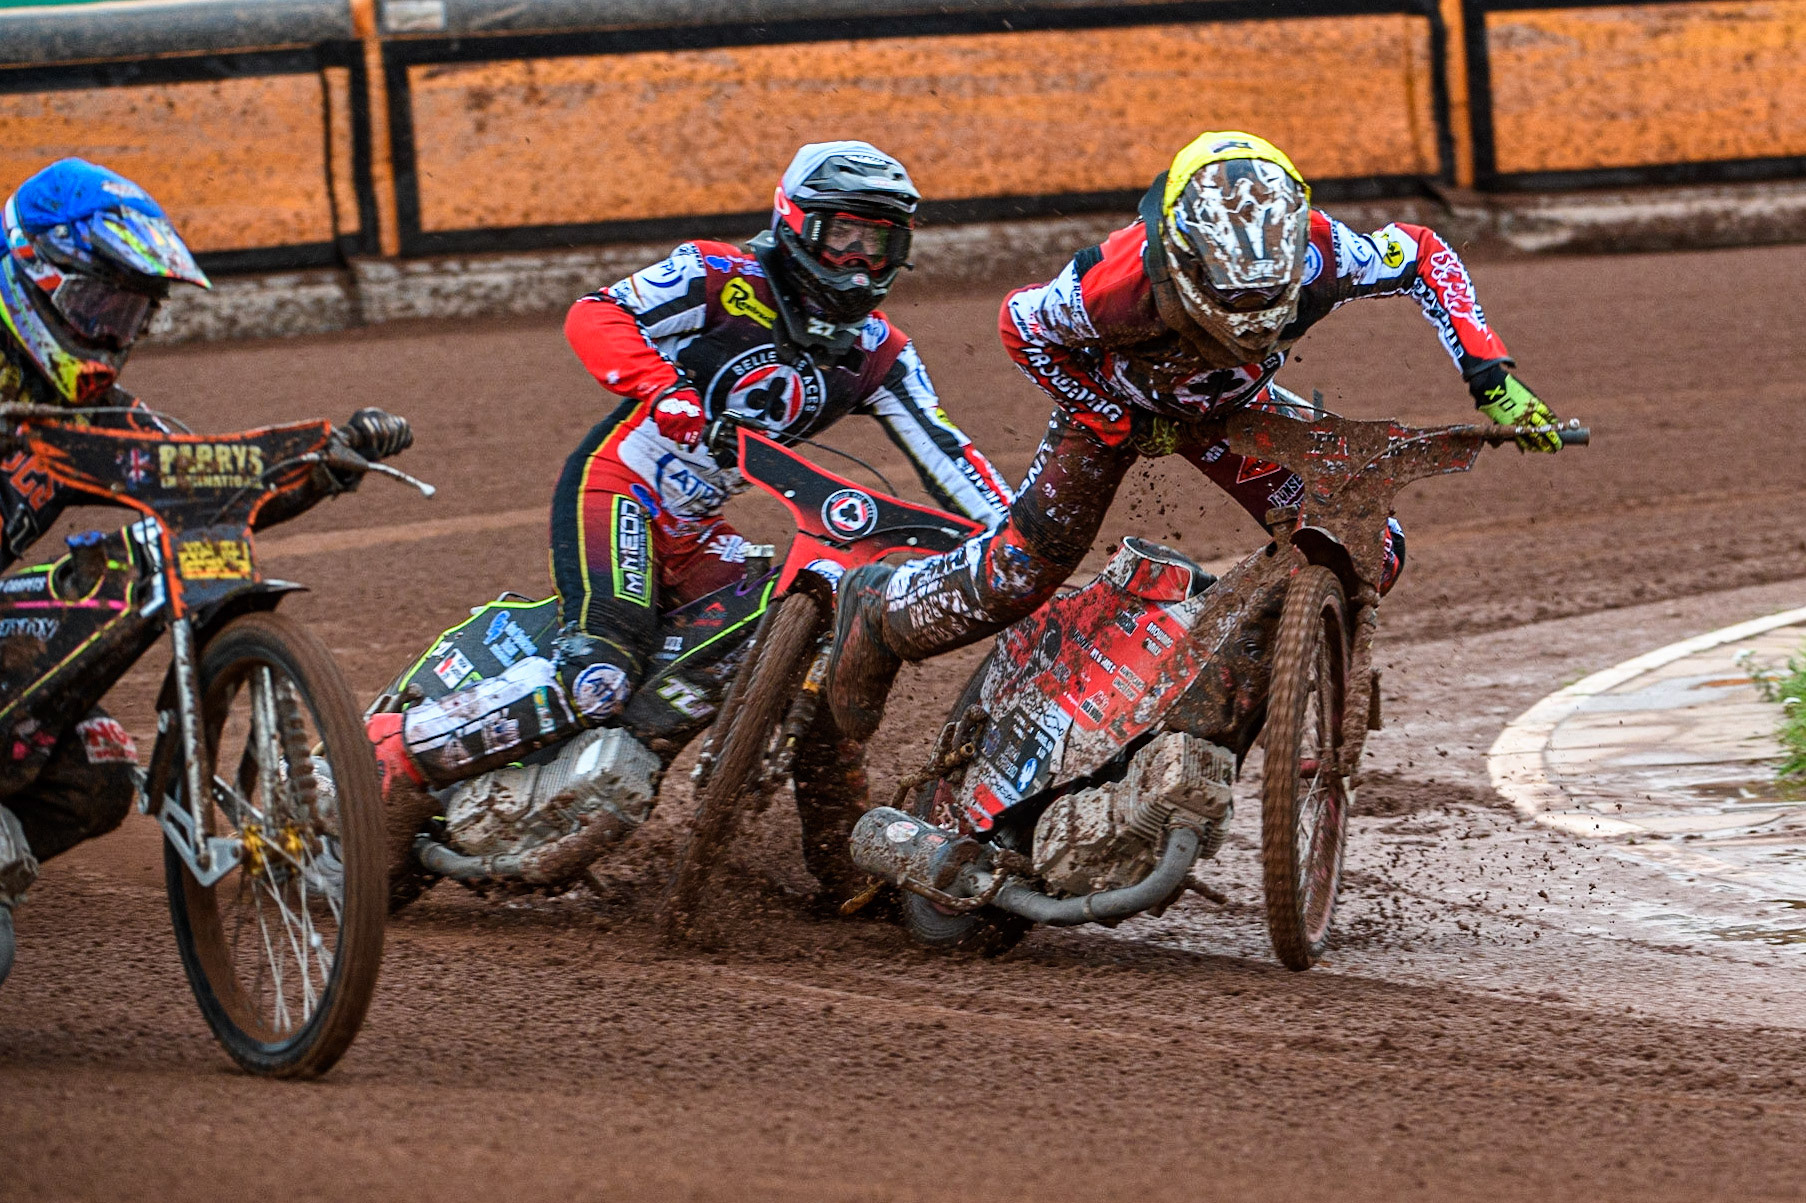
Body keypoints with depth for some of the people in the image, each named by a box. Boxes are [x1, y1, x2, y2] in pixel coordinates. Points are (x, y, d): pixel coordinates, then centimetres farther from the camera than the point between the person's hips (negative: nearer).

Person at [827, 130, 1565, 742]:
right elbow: (1022, 327, -23)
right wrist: (1121, 425, -18)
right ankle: (876, 613, 19)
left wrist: (1489, 379, -25)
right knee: (1017, 576, -9)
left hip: (1232, 404, 3)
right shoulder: (1122, 282, -45)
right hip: (1120, 398, -3)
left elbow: (1423, 256, -18)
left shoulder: (1317, 254, -39)